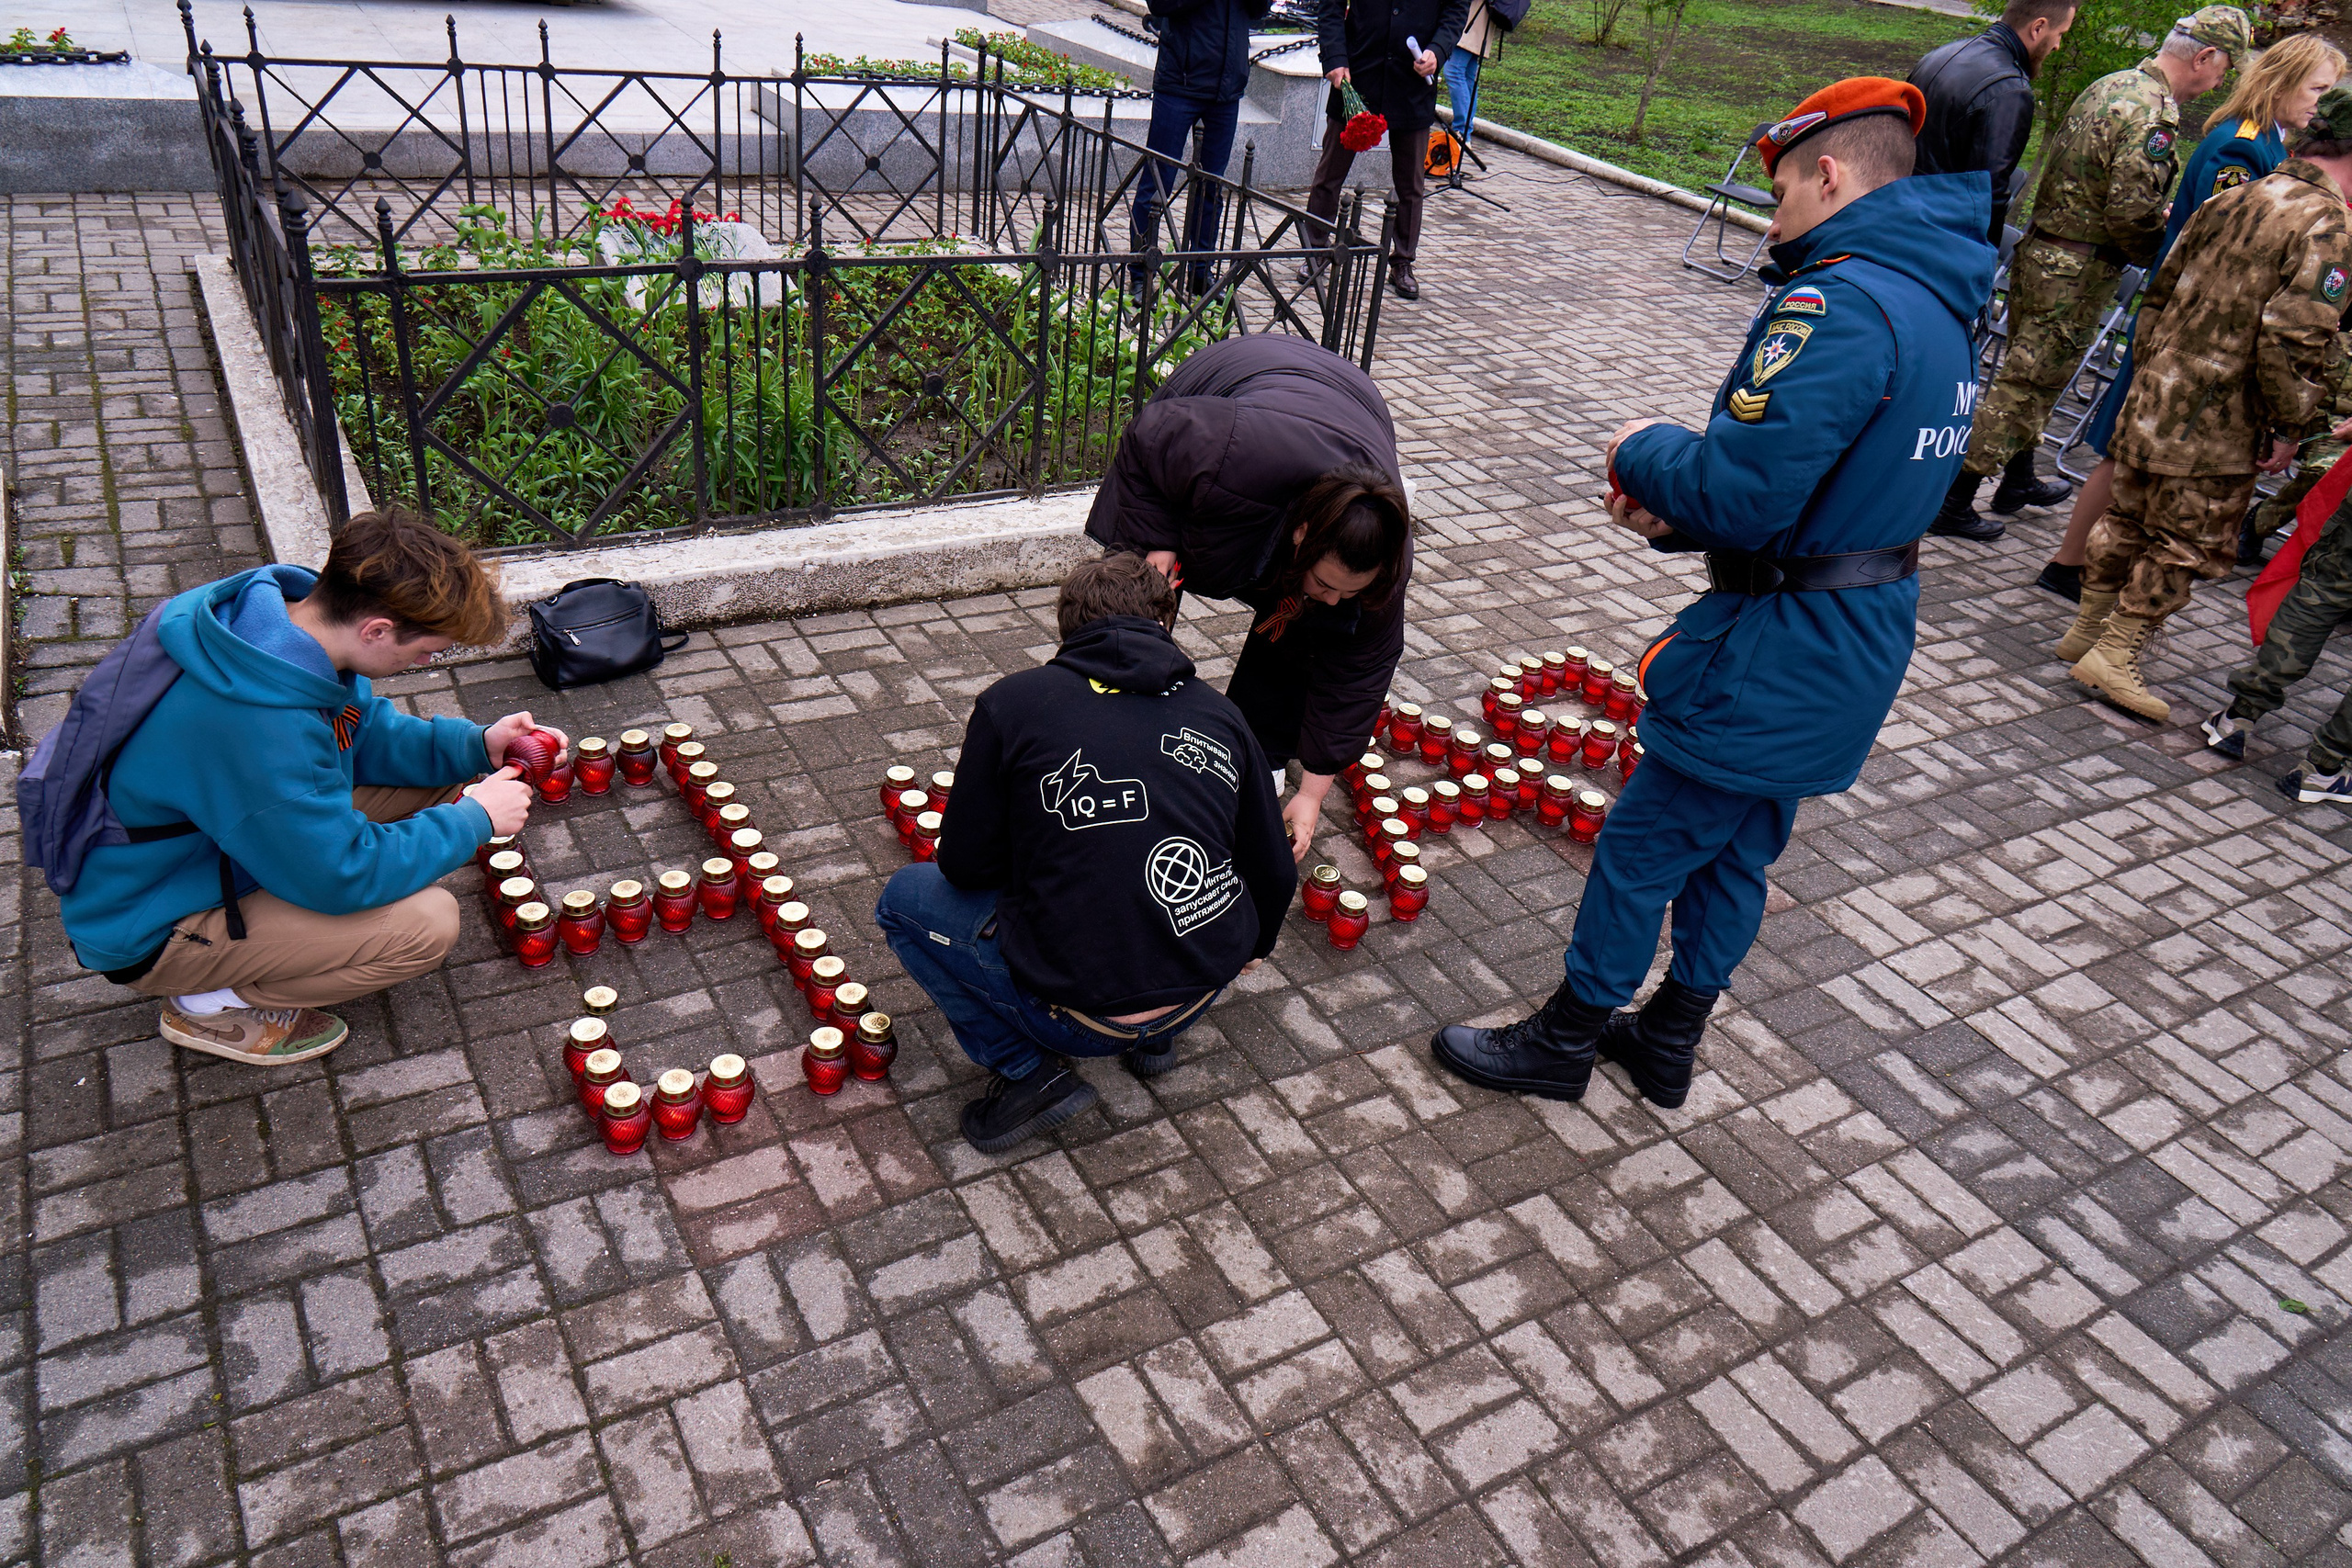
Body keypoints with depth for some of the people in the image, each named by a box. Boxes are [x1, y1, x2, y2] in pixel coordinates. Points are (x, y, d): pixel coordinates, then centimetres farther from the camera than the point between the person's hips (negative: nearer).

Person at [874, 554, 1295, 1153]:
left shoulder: (1011, 703, -6)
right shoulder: (1219, 712, 5)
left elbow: (965, 865, -1)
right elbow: (1273, 872, 12)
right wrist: (1249, 947, 34)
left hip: (1083, 1012, -4)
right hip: (1203, 995, 5)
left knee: (906, 898, 16)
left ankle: (1029, 1069, 6)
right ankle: (1155, 1036, 22)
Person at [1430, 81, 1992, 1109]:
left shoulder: (1841, 304, -23)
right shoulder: (1941, 308, 10)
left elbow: (1739, 492, -29)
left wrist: (1646, 450, -8)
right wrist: (1675, 515, 2)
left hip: (1777, 658, -10)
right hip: (1858, 648, 10)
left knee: (1637, 850, 6)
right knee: (1735, 853, 21)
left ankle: (1563, 1043, 23)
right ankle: (1667, 1044, 37)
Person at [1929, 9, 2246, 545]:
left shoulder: (2112, 84, 11)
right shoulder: (2154, 114, -19)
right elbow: (2130, 212, -22)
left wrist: (2161, 216, 18)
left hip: (2038, 250, 10)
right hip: (2078, 274, -10)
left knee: (2031, 377, 20)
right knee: (2025, 385, -5)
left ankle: (2018, 481, 36)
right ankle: (1953, 504, -3)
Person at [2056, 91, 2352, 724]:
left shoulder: (2228, 201, 8)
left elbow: (2160, 292, 14)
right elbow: (2295, 338, -22)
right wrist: (2288, 425, -12)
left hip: (2151, 402, 7)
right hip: (2219, 427, -7)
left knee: (2129, 518, 19)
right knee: (2189, 544, 4)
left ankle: (2087, 629, 30)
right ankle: (2114, 657, 6)